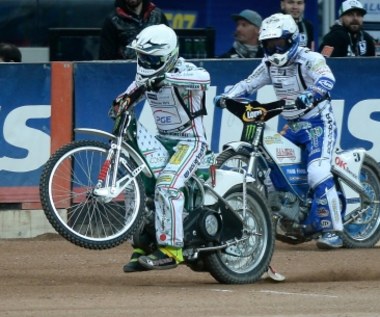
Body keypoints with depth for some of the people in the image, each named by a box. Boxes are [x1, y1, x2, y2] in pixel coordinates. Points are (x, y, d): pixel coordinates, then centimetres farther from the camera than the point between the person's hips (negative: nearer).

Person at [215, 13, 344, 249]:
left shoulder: (309, 59, -16)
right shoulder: (270, 64, 8)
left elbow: (327, 79, -33)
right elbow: (248, 84, 10)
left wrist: (311, 94, -54)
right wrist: (227, 96, -10)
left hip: (318, 123, -8)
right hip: (293, 126, 8)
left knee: (318, 173, -24)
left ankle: (333, 231, -24)